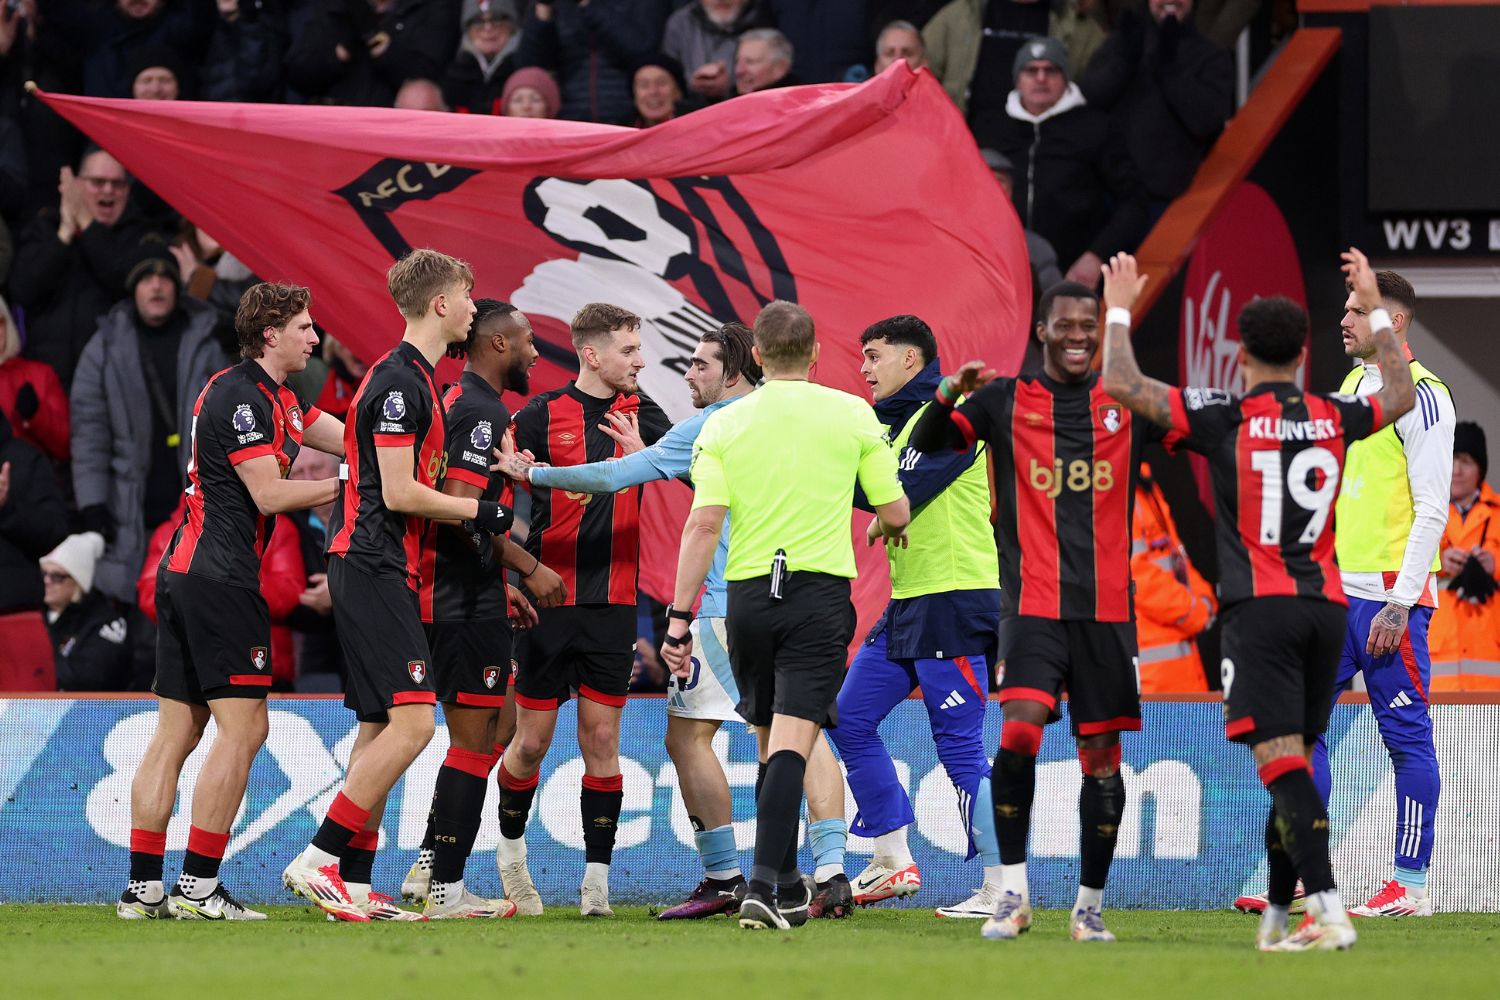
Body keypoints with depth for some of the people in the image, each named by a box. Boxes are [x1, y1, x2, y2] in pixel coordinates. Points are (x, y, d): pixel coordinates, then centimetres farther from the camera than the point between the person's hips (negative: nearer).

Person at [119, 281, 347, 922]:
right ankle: (198, 886, -10)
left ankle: (143, 886, 6)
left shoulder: (275, 399, 18)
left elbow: (346, 438, 20)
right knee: (243, 727, -8)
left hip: (183, 574, 10)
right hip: (221, 575, -10)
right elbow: (269, 494, -16)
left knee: (176, 732, 8)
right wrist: (351, 483, -10)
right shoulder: (241, 396, -12)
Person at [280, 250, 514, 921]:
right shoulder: (399, 381, -14)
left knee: (380, 727, 9)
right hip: (374, 568, -11)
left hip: (386, 570, 11)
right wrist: (478, 511, -7)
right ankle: (319, 860, -15)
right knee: (411, 721, -15)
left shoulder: (413, 377, 18)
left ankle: (353, 886, 9)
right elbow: (400, 493, -18)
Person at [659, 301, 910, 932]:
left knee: (771, 742, 15)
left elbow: (703, 524, -4)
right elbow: (895, 514, 5)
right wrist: (891, 530, 29)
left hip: (748, 595, 2)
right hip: (820, 590, -2)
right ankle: (764, 887, -23)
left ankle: (787, 886, 23)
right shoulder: (853, 415, 1)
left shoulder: (724, 425, 3)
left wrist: (680, 617, -3)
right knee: (791, 743, -9)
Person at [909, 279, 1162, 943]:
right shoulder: (1005, 401, 4)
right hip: (1032, 605, -2)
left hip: (1106, 608, 2)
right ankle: (1012, 895, -12)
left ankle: (1090, 906, 16)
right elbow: (926, 446, -1)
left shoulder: (1126, 403, 9)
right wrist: (947, 398, -22)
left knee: (1102, 755, 4)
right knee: (1020, 731, -21)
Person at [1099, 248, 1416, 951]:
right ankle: (1278, 914, 20)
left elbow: (1122, 385, -7)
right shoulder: (1333, 418, 8)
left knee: (1280, 760, -12)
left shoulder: (1227, 418, -6)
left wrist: (1119, 310, 8)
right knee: (1294, 761, 14)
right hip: (1326, 604, 5)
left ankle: (1329, 912, -26)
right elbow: (1401, 395, 30)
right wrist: (1375, 313, 39)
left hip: (1260, 607, -5)